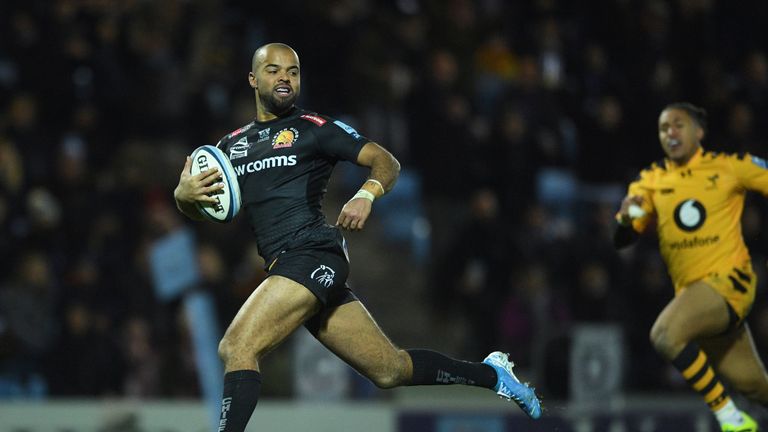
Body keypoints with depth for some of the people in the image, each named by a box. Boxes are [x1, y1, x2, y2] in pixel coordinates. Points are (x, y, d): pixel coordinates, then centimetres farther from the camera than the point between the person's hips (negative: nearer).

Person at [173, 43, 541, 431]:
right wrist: (184, 193, -4)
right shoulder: (231, 145, 21)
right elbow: (197, 211, 20)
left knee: (236, 348, -22)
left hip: (314, 253, -7)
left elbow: (386, 161, 0)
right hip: (285, 265, 7)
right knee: (391, 370, 10)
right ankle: (491, 373, 28)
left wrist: (367, 194, -21)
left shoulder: (313, 128, 4)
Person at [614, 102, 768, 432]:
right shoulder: (651, 181, 7)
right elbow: (620, 241, 3)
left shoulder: (730, 167, -3)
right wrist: (625, 219, -19)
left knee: (665, 336, -28)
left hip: (728, 280, -5)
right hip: (691, 290, 5)